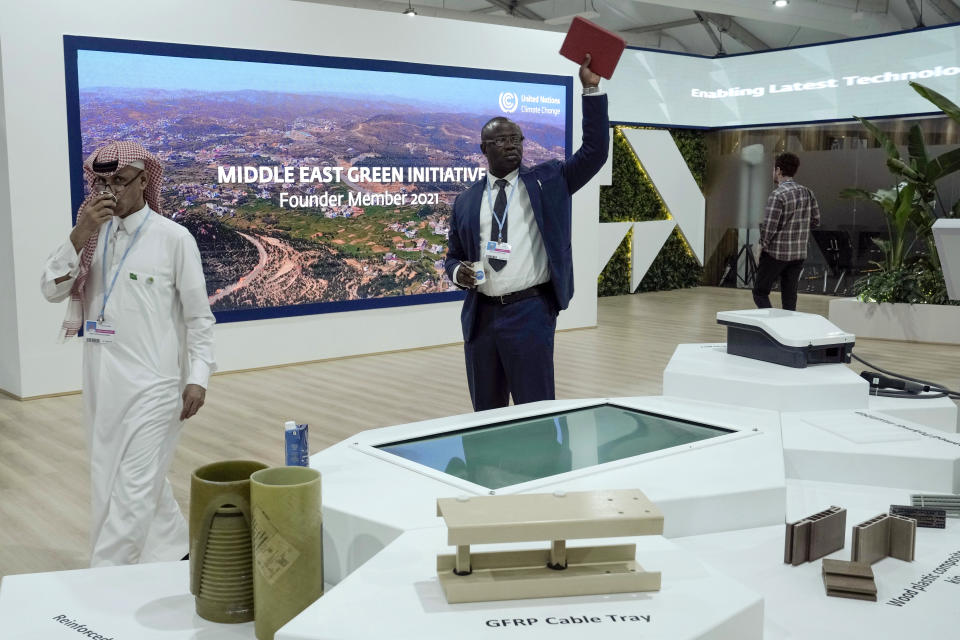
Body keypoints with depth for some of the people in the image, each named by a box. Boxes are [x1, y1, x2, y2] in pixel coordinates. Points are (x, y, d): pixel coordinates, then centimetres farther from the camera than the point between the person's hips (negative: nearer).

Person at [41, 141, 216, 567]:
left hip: (152, 382, -6)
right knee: (108, 480, 17)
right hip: (100, 381, 6)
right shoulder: (92, 235, 7)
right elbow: (51, 290, -2)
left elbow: (198, 314, -4)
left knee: (134, 488, -4)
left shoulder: (173, 238, -7)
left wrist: (197, 377, -9)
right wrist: (78, 236, -14)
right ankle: (172, 555, 33)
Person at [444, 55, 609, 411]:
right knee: (485, 412, 13)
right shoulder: (466, 201, 10)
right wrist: (458, 272, -8)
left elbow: (594, 152, -5)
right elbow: (453, 257, 16)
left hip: (529, 311, -3)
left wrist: (591, 89, -10)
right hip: (481, 314, 3)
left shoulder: (547, 181, 5)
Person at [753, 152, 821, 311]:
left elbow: (768, 227, -19)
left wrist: (763, 245, -3)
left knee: (760, 292, 5)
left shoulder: (778, 195, -17)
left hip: (776, 253, -6)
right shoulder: (807, 193, 4)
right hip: (799, 253, 6)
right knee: (790, 297, 12)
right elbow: (816, 221, 11)